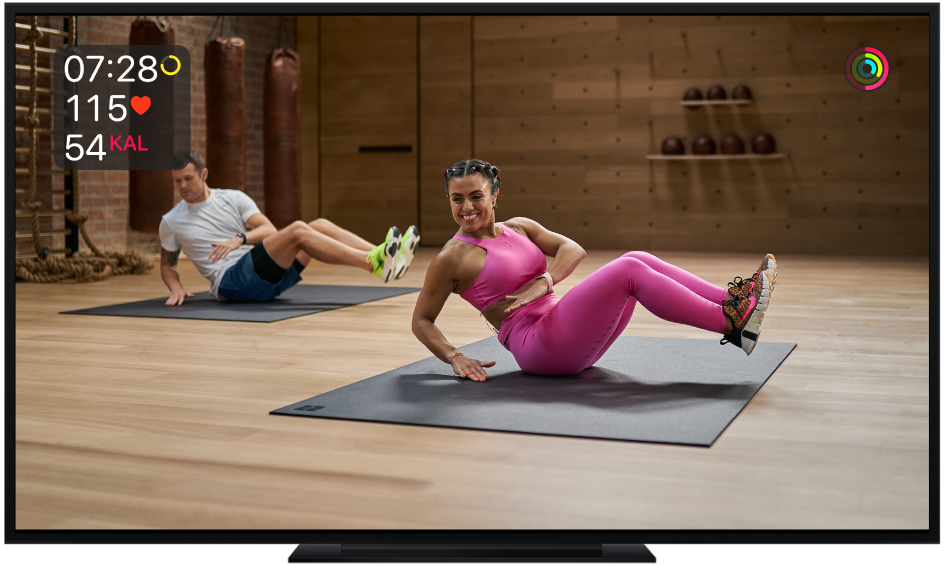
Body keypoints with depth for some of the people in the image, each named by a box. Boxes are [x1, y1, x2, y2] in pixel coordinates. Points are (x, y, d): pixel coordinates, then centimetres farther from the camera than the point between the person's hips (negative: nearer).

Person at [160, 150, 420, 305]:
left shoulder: (233, 199, 12)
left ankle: (382, 254, -26)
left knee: (320, 225, -14)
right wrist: (175, 287, -4)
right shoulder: (171, 222, 8)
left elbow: (269, 229, 2)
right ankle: (375, 264, -37)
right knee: (297, 230, -27)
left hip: (262, 272, 5)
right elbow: (167, 264, 17)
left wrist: (239, 238, -18)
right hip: (232, 281, -5)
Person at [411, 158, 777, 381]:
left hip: (568, 333, 7)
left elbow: (572, 249, 7)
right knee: (628, 270, -21)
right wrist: (455, 358, -12)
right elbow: (421, 321, 3)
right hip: (536, 344, -7)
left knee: (639, 259, -8)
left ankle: (732, 299, -13)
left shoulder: (518, 228, 17)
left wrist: (543, 282, -12)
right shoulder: (452, 258, -1)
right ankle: (731, 322, -22)